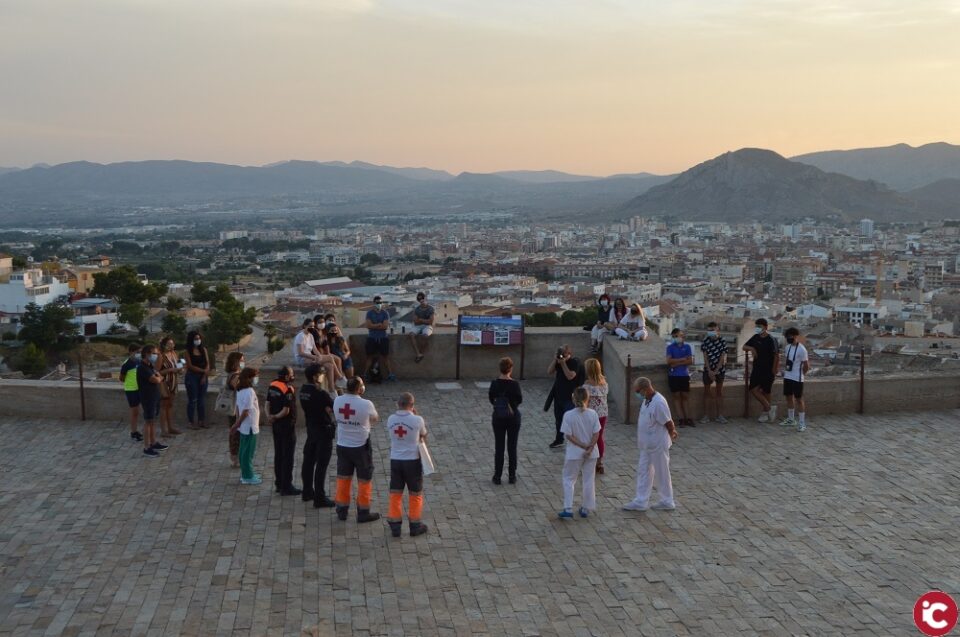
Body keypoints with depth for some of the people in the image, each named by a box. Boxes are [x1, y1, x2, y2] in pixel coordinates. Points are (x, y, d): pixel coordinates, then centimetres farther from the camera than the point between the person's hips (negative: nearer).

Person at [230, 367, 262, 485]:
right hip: (250, 426, -9)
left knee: (244, 451, 17)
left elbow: (238, 407, 9)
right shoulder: (249, 392, -22)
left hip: (244, 426, 9)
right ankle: (248, 477, 9)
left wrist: (237, 423, 11)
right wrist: (237, 424, -13)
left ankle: (246, 474, 27)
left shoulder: (240, 390, 6)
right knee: (248, 452, 1)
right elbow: (246, 411, -22)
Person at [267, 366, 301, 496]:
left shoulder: (272, 386, 4)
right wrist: (275, 417, -7)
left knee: (278, 454, 16)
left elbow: (268, 403, 6)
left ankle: (279, 483, 24)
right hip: (287, 424, -8)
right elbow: (286, 411, -22)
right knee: (288, 456, 0)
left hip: (276, 425, 8)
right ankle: (286, 487, 4)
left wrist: (270, 416, -6)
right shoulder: (288, 389, -21)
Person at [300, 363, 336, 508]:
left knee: (309, 461, 17)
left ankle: (308, 492, 30)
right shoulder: (320, 393, -23)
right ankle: (320, 498, -1)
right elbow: (334, 408, -17)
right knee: (321, 465, -4)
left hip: (311, 429, 8)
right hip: (323, 430, -8)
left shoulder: (303, 390, 0)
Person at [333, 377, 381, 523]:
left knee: (343, 478, 17)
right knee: (364, 480, 10)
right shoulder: (366, 404, -21)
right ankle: (363, 513, 17)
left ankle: (342, 510, 27)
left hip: (342, 446, 4)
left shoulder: (337, 401, -8)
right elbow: (376, 419, 0)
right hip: (361, 447, -4)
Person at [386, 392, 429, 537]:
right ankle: (415, 526, 20)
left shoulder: (390, 419, -4)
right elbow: (424, 436, 3)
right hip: (412, 461, -3)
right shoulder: (417, 420, -15)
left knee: (395, 494, 13)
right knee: (415, 494, 12)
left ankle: (395, 526, 17)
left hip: (395, 460, 3)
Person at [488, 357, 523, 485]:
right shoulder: (514, 384, -16)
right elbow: (520, 400, -6)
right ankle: (512, 476, 15)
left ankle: (497, 477, 10)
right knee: (512, 447, 10)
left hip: (498, 417, 2)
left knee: (499, 447, 9)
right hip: (513, 417, -2)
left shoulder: (494, 383, -9)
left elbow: (491, 398, 3)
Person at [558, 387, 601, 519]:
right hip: (591, 454, 2)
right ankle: (586, 509, 21)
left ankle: (568, 509, 3)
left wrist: (584, 446, -12)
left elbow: (569, 436, -16)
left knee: (569, 479, 10)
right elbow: (596, 434, -9)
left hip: (574, 453, -2)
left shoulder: (568, 415, -15)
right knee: (589, 480, 14)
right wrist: (590, 448, -12)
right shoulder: (593, 414, -8)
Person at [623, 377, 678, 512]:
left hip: (658, 445, -9)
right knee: (643, 471, 11)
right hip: (646, 445, 9)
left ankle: (667, 502, 21)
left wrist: (672, 435, -3)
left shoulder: (658, 403, -26)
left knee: (662, 473, 6)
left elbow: (668, 422, -19)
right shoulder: (646, 400, 4)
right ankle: (640, 502, 18)